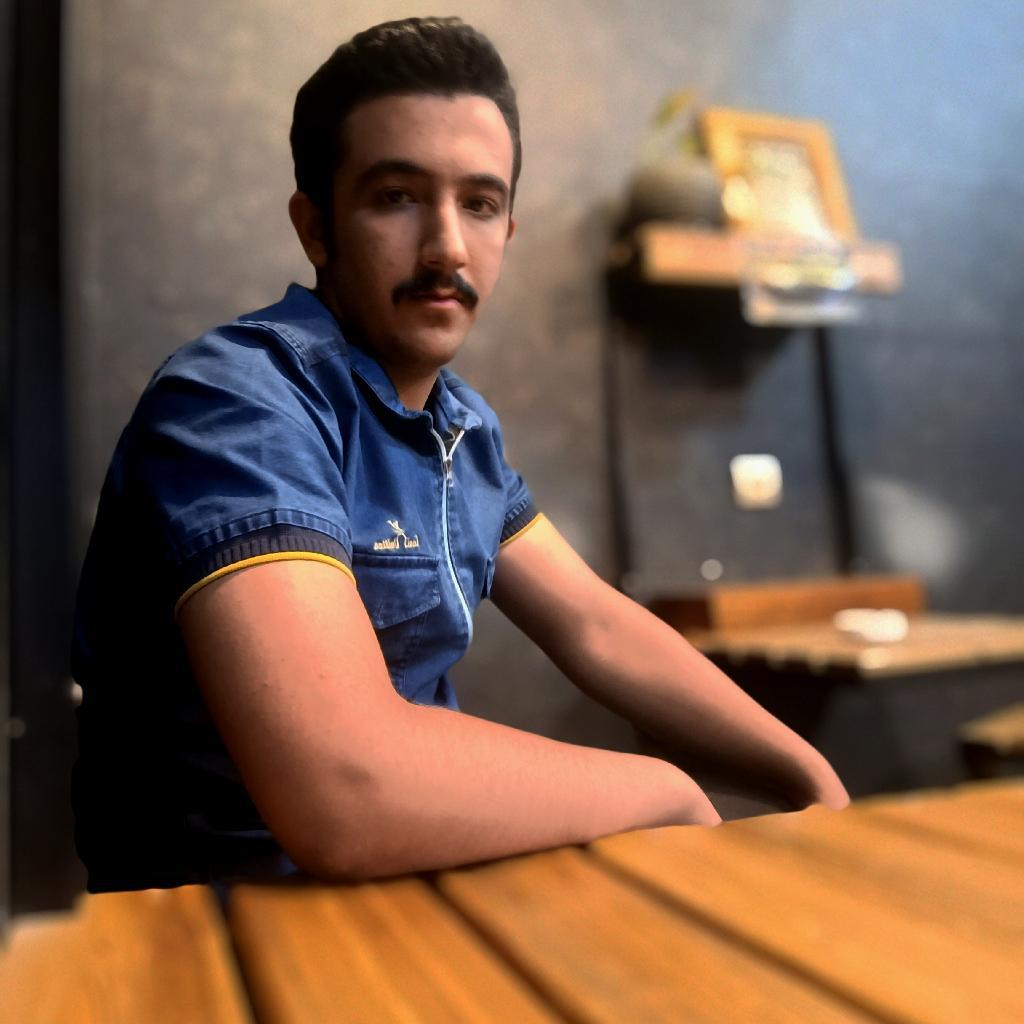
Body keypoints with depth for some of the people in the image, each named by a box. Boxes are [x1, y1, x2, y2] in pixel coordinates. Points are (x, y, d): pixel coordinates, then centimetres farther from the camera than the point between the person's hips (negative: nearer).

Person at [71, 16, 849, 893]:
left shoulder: (462, 421, 2)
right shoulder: (234, 407, -24)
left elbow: (599, 630, 6)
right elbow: (347, 795, -35)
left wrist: (812, 776, -2)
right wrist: (668, 789, -20)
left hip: (410, 881, 7)